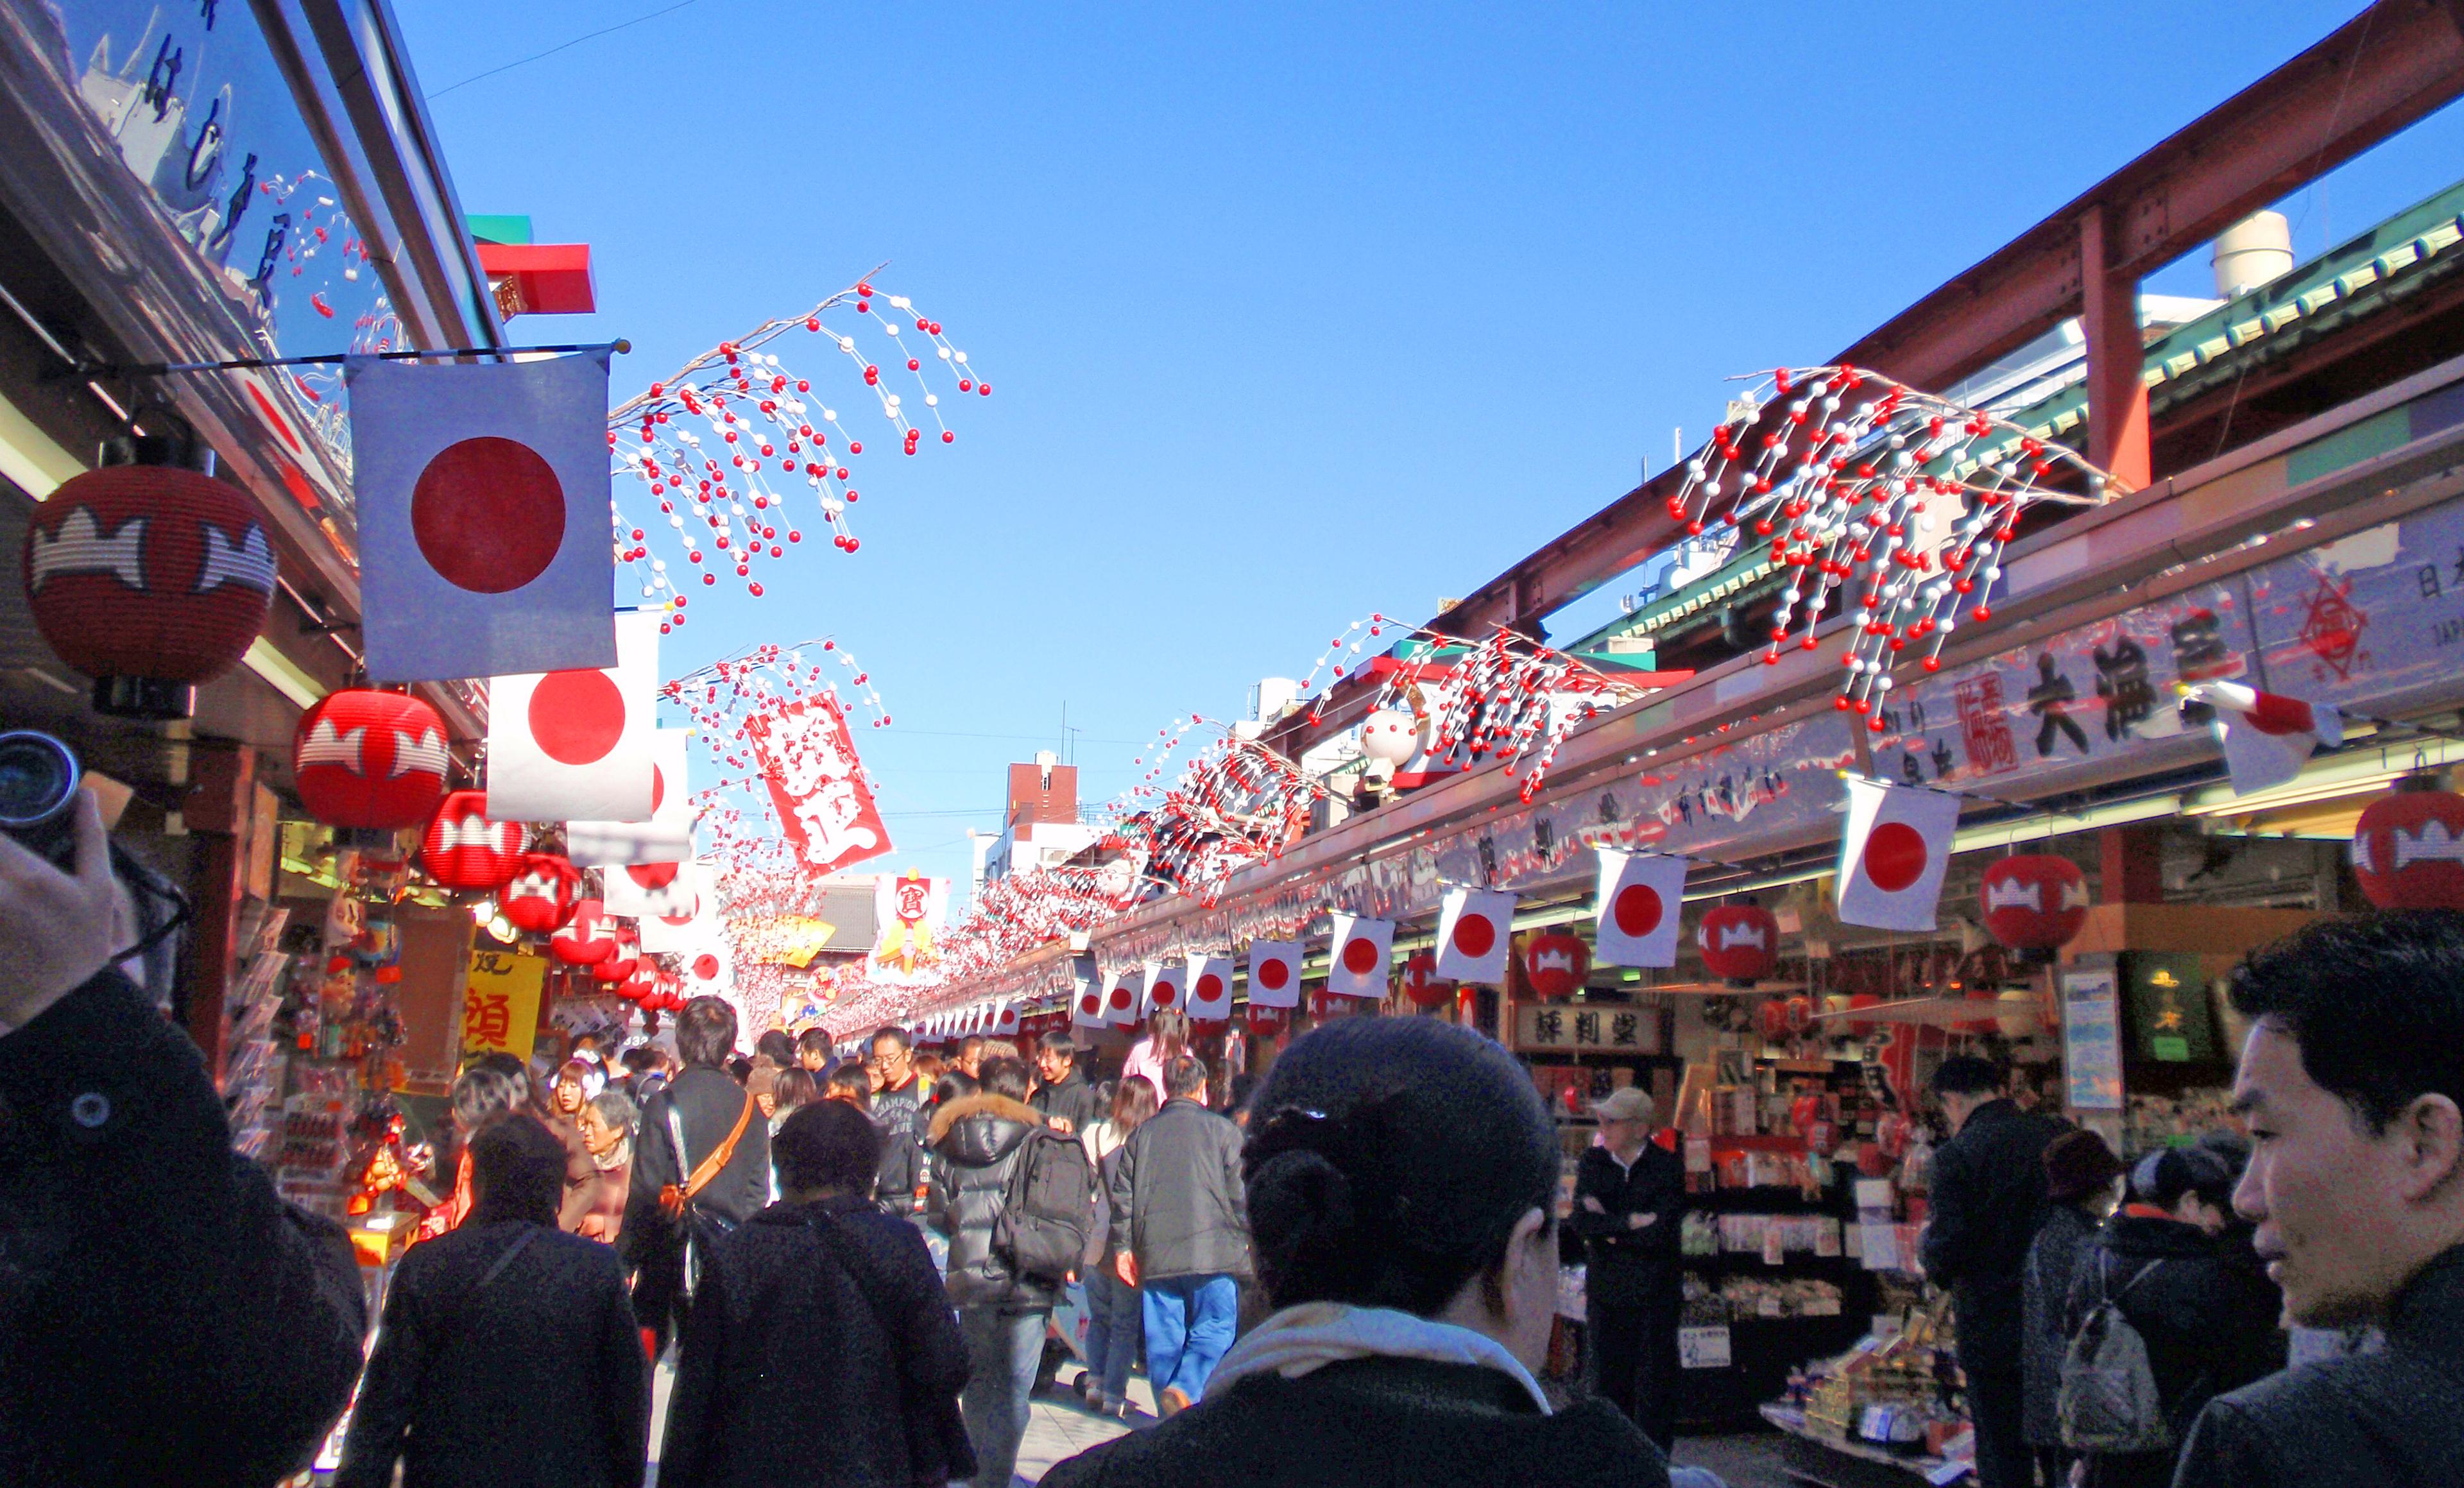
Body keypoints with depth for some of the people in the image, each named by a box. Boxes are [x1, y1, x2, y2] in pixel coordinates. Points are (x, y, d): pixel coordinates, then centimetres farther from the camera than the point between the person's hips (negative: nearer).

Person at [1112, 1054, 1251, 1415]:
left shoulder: (1141, 1134, 10)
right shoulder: (1222, 1131, 0)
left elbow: (1123, 1196, 10)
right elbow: (1240, 1195, -1)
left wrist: (1123, 1247, 14)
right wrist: (1246, 1240, 10)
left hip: (1156, 1256, 4)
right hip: (1213, 1252, -3)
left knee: (1164, 1340, 10)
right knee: (1214, 1332, 1)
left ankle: (1170, 1418, 13)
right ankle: (1185, 1388, -21)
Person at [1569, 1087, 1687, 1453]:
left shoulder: (1668, 1166, -6)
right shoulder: (1593, 1162, 4)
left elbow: (1661, 1232, -16)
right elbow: (1582, 1221, -8)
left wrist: (1607, 1227, -9)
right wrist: (1630, 1223, -17)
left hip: (1655, 1295, -3)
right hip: (1605, 1292, 3)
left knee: (1655, 1388, 2)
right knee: (1607, 1382, 9)